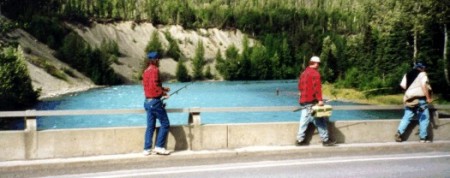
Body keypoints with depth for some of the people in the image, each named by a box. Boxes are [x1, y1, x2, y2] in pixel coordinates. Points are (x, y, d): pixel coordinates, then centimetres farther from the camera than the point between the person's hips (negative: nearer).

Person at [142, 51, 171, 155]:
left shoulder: (146, 71, 14)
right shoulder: (154, 70, -13)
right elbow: (155, 85, -22)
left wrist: (162, 89, 18)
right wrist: (163, 93, -8)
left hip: (147, 101, 9)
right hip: (155, 101, -9)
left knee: (150, 126, 11)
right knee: (165, 124, -1)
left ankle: (147, 149, 10)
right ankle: (159, 147, -4)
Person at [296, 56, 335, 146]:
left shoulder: (303, 73, 17)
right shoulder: (315, 73, -10)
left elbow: (300, 86, 21)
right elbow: (317, 87, -19)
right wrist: (320, 99, -21)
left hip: (303, 101, 9)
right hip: (311, 102, -9)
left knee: (304, 121, 10)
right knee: (320, 121, -2)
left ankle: (300, 140, 11)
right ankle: (325, 140, 1)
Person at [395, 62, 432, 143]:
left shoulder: (407, 75, 15)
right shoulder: (422, 74, -1)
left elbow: (403, 85, 5)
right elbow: (424, 86, -14)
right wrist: (428, 97, -11)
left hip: (409, 99, 5)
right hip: (420, 98, -5)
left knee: (407, 117, 9)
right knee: (424, 118, 4)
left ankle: (399, 133, -1)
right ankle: (423, 137, 5)